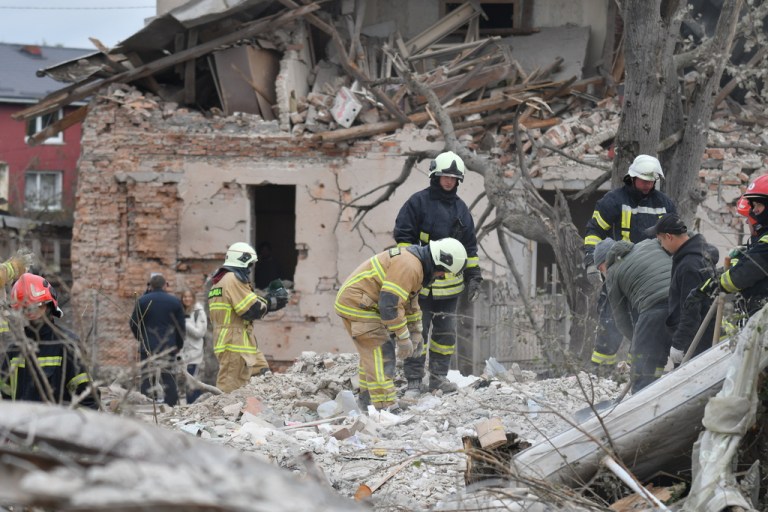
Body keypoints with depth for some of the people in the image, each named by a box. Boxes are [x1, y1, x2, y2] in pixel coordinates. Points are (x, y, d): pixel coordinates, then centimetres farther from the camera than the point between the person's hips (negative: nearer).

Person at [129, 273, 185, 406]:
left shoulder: (142, 301, -1)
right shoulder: (175, 301, 3)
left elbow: (134, 324, 4)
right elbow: (181, 327, 7)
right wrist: (178, 348, 16)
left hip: (147, 347, -1)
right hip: (169, 348, 1)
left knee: (148, 381, 2)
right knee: (169, 381, 3)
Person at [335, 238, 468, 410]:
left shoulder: (414, 262, 12)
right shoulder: (408, 266, -22)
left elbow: (410, 301, 25)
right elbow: (390, 304, -26)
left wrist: (416, 331, 25)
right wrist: (403, 338, -19)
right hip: (357, 303, -11)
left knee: (373, 350, 23)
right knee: (381, 353, -11)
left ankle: (368, 395, 35)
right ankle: (383, 406, -13)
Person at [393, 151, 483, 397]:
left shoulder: (460, 208, 12)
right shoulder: (418, 202, -5)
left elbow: (470, 247, 17)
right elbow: (403, 237, -6)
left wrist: (474, 276, 12)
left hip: (450, 284, 5)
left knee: (446, 331, 10)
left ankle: (438, 377, 19)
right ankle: (414, 381, 2)